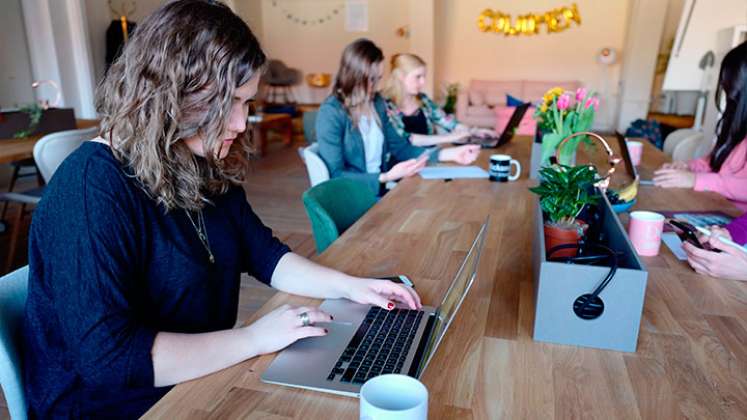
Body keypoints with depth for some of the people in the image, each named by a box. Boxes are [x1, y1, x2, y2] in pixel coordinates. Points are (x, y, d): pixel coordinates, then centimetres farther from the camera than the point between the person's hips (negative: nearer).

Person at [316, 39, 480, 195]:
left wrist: (450, 153, 1)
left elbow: (400, 147, 11)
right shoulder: (331, 113, -15)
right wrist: (386, 177, -26)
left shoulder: (377, 103, 8)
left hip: (381, 190, 7)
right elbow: (335, 175, -16)